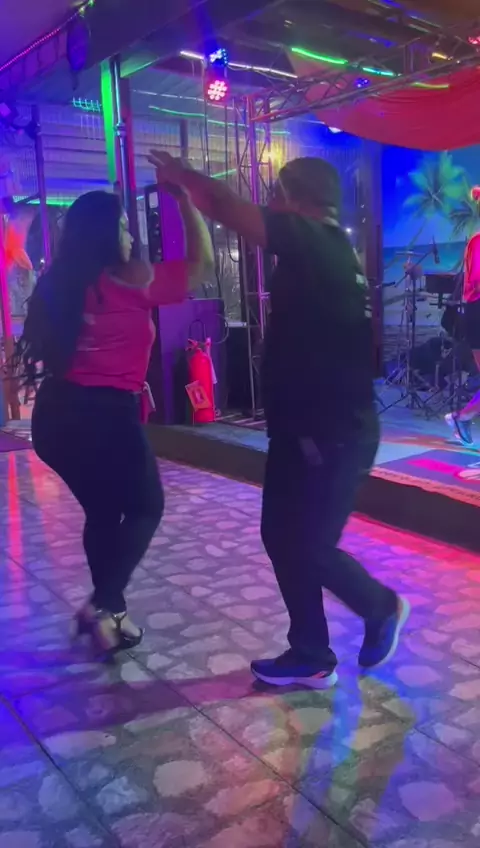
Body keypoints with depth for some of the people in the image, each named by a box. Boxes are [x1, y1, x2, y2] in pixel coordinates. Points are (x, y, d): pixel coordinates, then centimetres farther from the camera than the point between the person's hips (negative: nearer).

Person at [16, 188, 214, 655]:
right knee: (145, 508, 12)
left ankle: (107, 609, 31)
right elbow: (201, 262, -2)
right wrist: (186, 199, 5)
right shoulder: (129, 281, -9)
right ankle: (104, 605, 2)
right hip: (104, 415, -7)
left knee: (102, 511, 22)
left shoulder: (60, 285, 11)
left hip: (55, 414, 7)